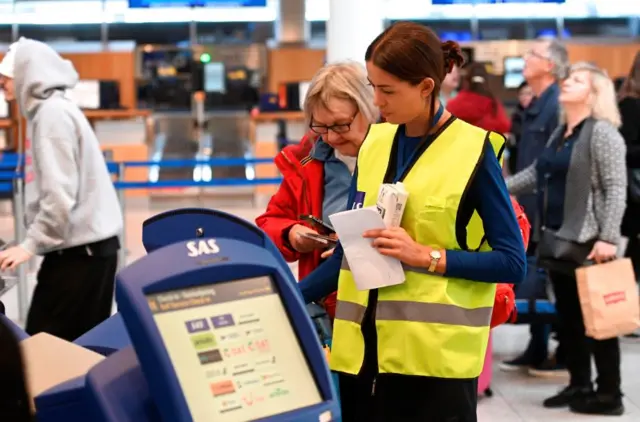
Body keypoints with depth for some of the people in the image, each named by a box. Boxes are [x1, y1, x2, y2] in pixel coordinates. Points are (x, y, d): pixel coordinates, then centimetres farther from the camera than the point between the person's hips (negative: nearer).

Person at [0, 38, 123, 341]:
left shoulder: (53, 113, -14)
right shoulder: (48, 110, 16)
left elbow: (60, 194, -21)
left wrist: (31, 244, -16)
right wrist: (35, 240, 14)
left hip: (81, 249, -10)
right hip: (83, 244, 10)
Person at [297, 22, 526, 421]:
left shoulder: (473, 151, -7)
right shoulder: (374, 143, 9)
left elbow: (512, 262, -8)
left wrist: (426, 256, -16)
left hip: (436, 356, -5)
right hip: (363, 352, 5)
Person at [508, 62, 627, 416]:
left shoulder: (602, 132, -11)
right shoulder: (560, 132, 15)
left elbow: (616, 188, -17)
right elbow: (538, 173, 21)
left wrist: (608, 237, -23)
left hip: (588, 241, -8)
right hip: (558, 237, 8)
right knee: (568, 316, 13)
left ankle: (609, 394, 6)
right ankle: (579, 385, 23)